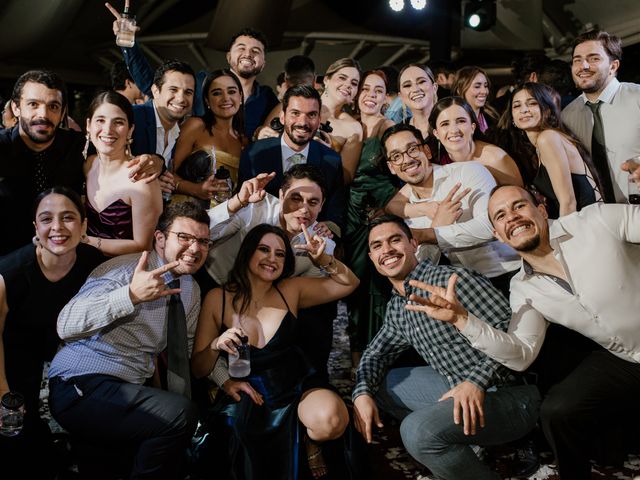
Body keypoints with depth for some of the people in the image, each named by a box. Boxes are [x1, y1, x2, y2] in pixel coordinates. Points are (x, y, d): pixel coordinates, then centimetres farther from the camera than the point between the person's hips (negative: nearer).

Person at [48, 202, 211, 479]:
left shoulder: (192, 291, 11)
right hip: (81, 389, -8)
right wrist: (131, 295, -37)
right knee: (180, 413, -26)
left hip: (129, 393, 8)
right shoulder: (126, 269, -14)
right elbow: (66, 327, -26)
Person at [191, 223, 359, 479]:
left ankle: (309, 439, 4)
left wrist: (322, 259, -8)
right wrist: (215, 346, -22)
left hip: (296, 386, 1)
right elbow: (198, 370, 0)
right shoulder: (217, 299, -3)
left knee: (331, 419, -32)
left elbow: (349, 283, 10)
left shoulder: (292, 291, 1)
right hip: (247, 395, -1)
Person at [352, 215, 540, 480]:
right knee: (378, 382, 11)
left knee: (417, 430, -30)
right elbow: (376, 353, 20)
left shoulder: (449, 278, -15)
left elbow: (511, 327, -20)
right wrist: (362, 393, -1)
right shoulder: (395, 308, 12)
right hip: (457, 387, 9)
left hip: (509, 393, -9)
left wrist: (477, 381, -29)